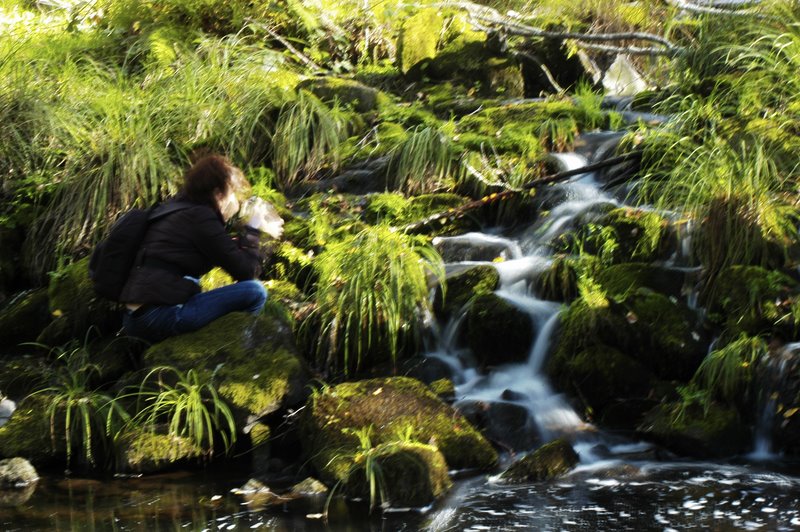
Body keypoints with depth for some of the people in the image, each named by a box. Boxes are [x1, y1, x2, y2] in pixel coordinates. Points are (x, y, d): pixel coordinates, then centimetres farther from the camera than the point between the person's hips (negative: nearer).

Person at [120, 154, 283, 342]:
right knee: (255, 292, -11)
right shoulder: (201, 218, -7)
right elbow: (246, 271, -6)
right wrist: (253, 230, 7)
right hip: (160, 318, -10)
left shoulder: (177, 208, 18)